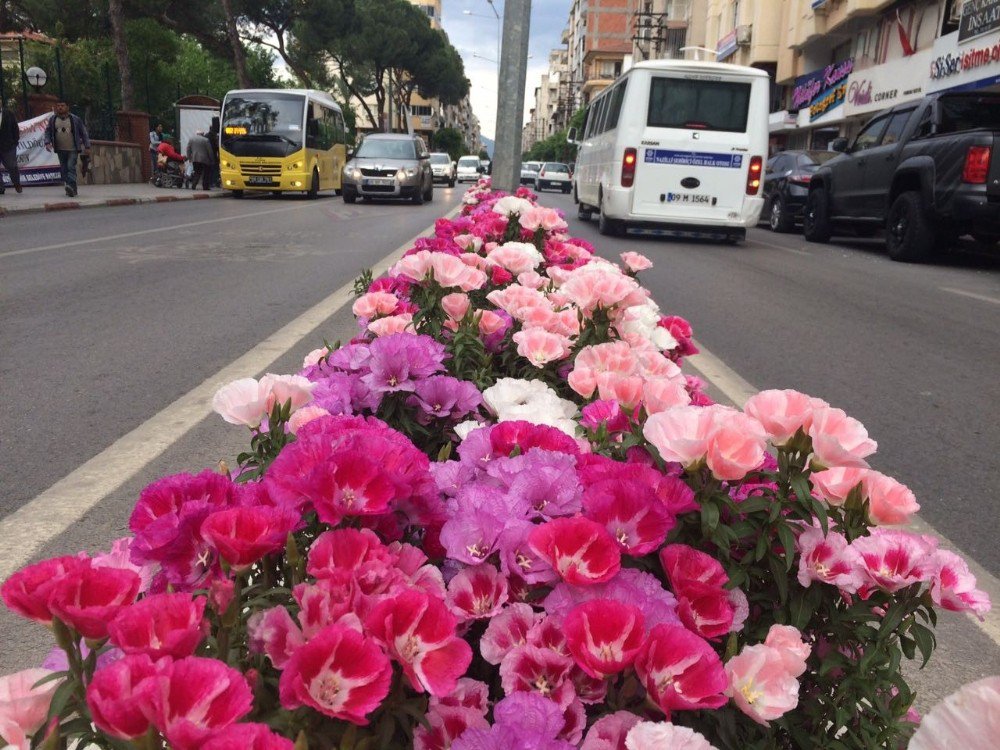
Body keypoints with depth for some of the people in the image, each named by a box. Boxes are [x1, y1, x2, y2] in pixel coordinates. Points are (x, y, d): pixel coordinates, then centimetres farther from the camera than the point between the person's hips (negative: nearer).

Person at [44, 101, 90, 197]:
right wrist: (47, 142, -5)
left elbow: (84, 133, 3)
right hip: (60, 150, 4)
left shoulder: (75, 119, -1)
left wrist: (87, 147, -1)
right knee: (64, 169, 4)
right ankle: (72, 190, 10)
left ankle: (71, 186, -30)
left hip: (73, 149, -4)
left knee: (71, 167, -19)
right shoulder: (53, 120, 7)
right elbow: (47, 131, 13)